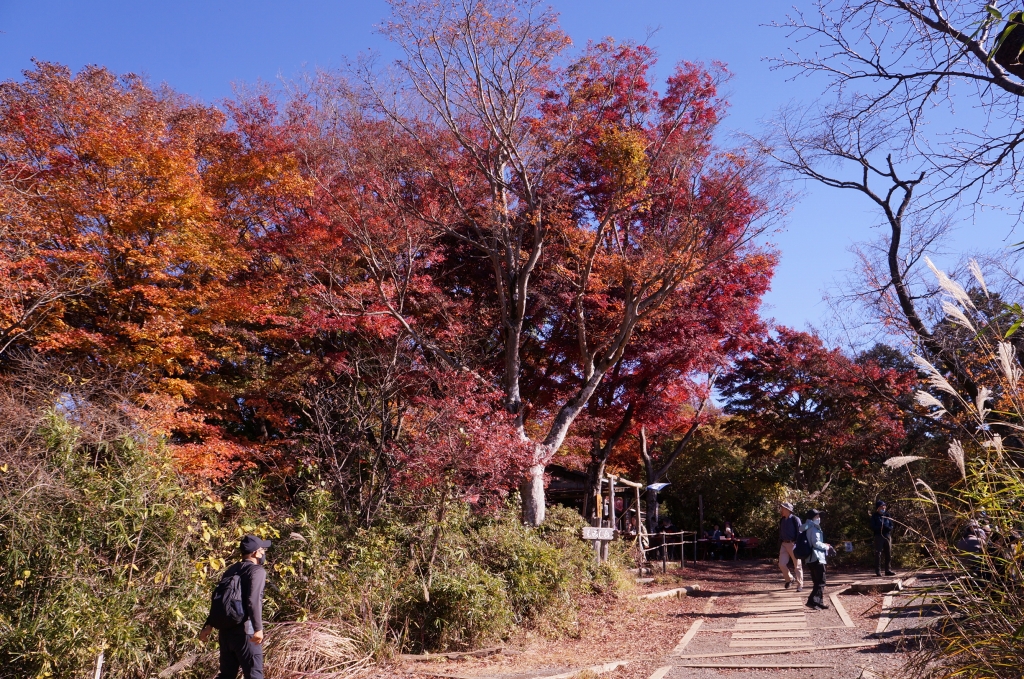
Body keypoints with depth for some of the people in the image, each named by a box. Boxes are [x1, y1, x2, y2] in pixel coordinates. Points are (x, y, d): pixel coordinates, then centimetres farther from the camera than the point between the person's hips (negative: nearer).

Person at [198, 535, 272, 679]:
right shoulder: (257, 570, -9)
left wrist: (209, 626, 21)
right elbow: (253, 600, -22)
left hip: (226, 630, 8)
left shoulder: (231, 570, 14)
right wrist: (258, 628, -27)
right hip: (245, 631, -8)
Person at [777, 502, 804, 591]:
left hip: (793, 544, -6)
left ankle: (800, 585, 10)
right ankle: (789, 579, 21)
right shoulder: (782, 521, 12)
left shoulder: (795, 519, -9)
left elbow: (800, 533, -11)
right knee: (781, 564, -2)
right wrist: (779, 546, 15)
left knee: (797, 565, 2)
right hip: (784, 544, 6)